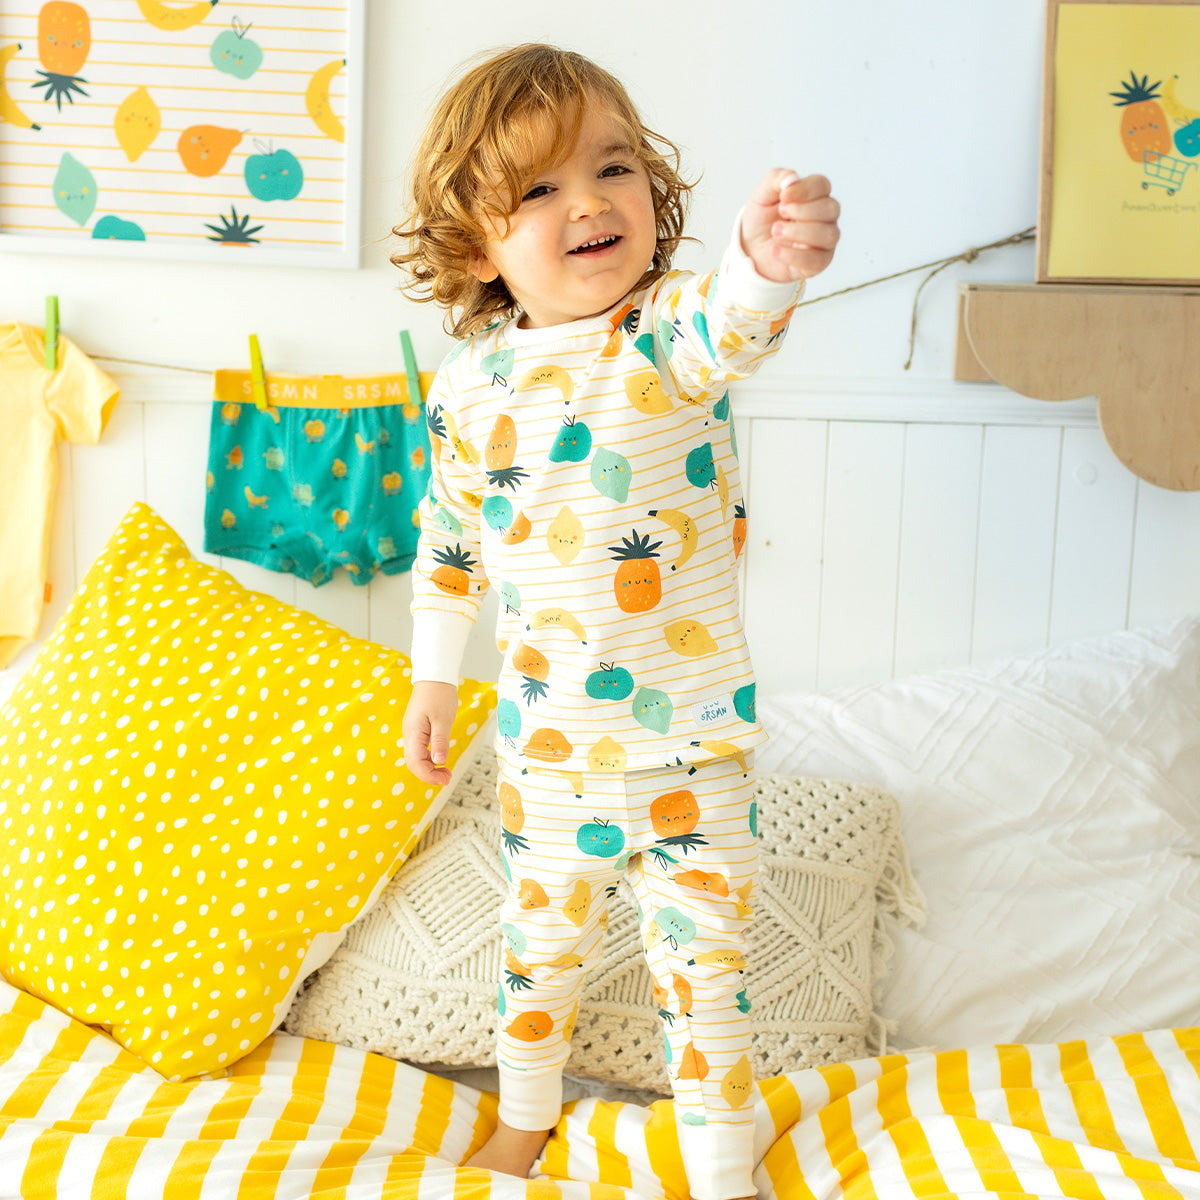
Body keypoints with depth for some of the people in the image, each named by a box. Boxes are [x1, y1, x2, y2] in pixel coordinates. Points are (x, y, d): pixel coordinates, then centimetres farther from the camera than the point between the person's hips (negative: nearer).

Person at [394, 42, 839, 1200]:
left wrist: (767, 261, -64)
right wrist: (432, 682, 15)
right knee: (540, 943, 23)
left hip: (696, 742, -3)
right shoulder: (469, 384, -4)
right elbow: (446, 544, 10)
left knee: (702, 965, 10)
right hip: (546, 744, 4)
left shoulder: (669, 331, -15)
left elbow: (730, 323, -41)